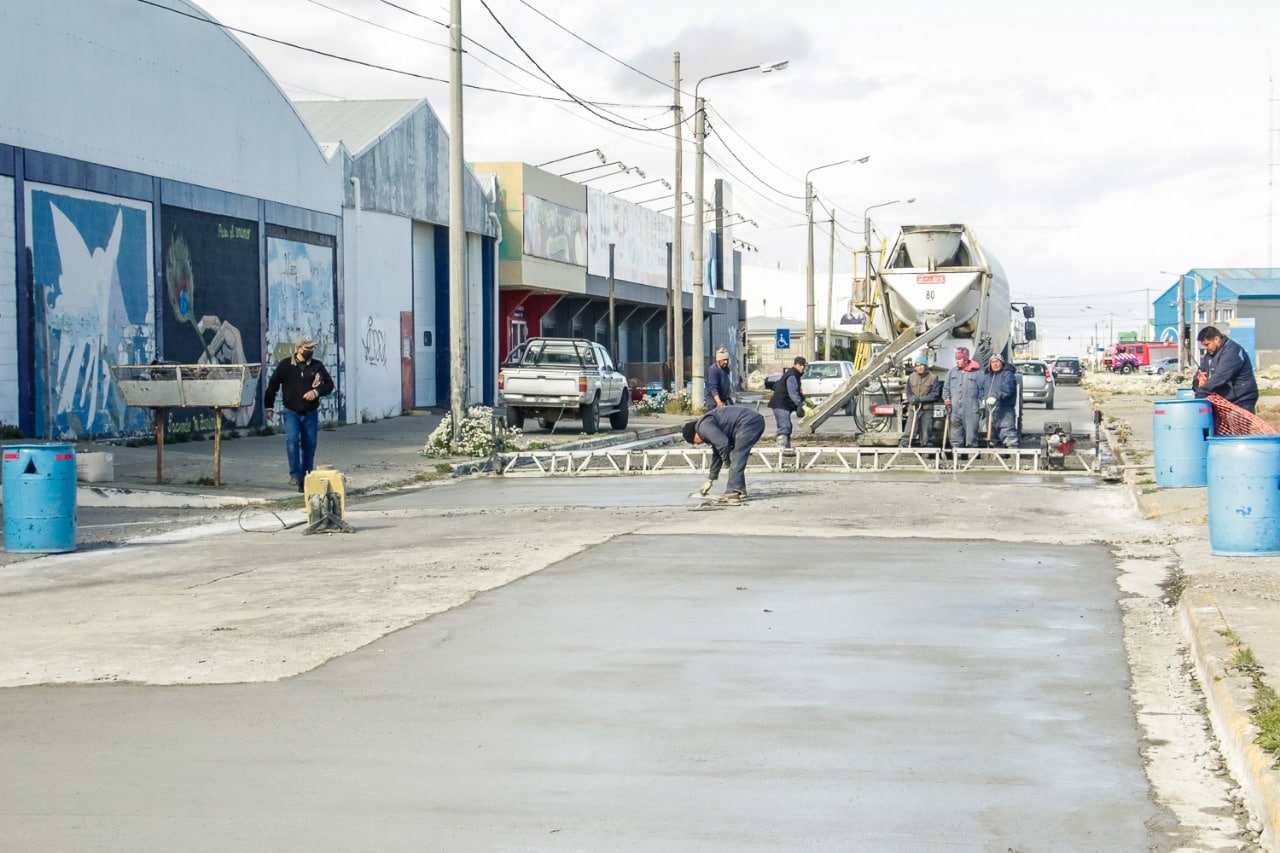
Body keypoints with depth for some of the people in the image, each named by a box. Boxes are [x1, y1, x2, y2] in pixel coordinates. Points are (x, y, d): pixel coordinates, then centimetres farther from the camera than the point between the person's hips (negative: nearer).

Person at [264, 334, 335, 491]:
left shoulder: (317, 366, 1)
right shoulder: (285, 365, -2)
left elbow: (329, 384, 6)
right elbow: (272, 386, 5)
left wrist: (316, 392, -13)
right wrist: (269, 407, 2)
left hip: (311, 414, 2)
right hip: (291, 412, -2)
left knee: (309, 446, 5)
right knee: (292, 440, -21)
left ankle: (305, 480, 16)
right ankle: (295, 474, -12)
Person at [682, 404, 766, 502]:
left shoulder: (704, 426, -6)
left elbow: (722, 444, -16)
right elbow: (717, 455, 34)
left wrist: (727, 462, 3)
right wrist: (710, 479, 39)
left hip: (748, 423, -10)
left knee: (736, 458, -8)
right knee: (737, 458, 16)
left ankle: (734, 491, -10)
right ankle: (739, 492, 17)